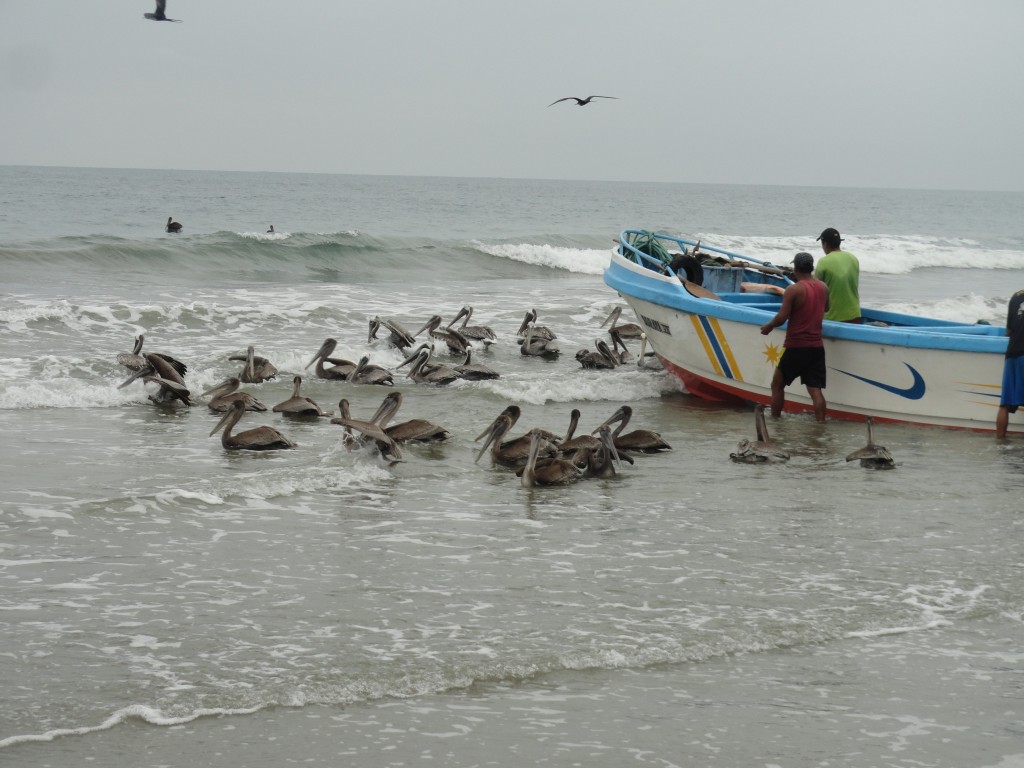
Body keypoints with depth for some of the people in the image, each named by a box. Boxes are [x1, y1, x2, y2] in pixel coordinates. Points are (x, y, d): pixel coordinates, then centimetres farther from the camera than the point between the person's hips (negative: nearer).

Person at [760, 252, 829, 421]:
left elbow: (782, 317, -16)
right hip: (817, 347, 5)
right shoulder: (823, 288, 7)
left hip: (796, 348, -5)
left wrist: (769, 326, 3)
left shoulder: (793, 290, -12)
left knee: (777, 385, 11)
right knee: (815, 390, 0)